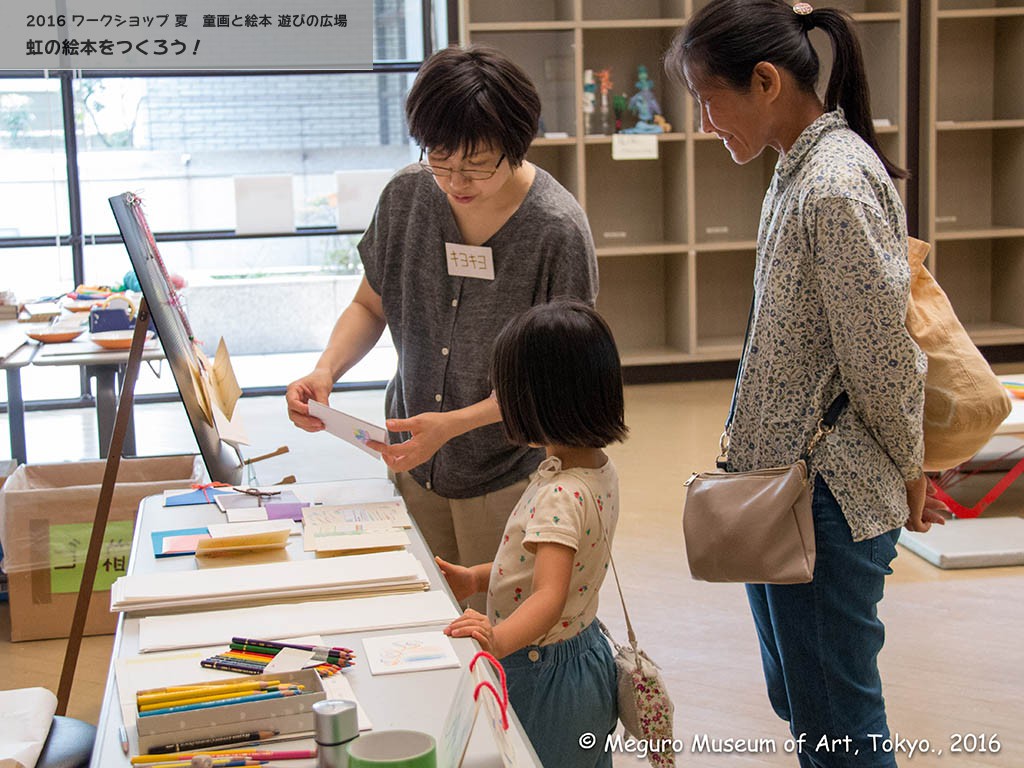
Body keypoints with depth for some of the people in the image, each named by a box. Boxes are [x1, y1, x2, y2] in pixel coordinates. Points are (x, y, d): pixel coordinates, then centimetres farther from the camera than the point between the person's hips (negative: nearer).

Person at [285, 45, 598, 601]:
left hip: (508, 474, -4)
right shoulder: (406, 195, -5)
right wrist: (325, 369, -10)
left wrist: (455, 423, -25)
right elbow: (370, 306, 9)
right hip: (413, 460, 4)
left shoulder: (558, 229, -19)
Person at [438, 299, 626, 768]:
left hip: (542, 673, -9)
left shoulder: (560, 496, -29)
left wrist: (500, 639, -55)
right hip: (586, 654, 9)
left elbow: (549, 596, -39)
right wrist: (477, 579, 11)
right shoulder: (600, 471, 2)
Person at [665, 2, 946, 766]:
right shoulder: (800, 169, 9)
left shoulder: (836, 187, -22)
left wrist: (908, 470, -4)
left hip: (829, 500, -10)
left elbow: (882, 355, -18)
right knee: (796, 699, 21)